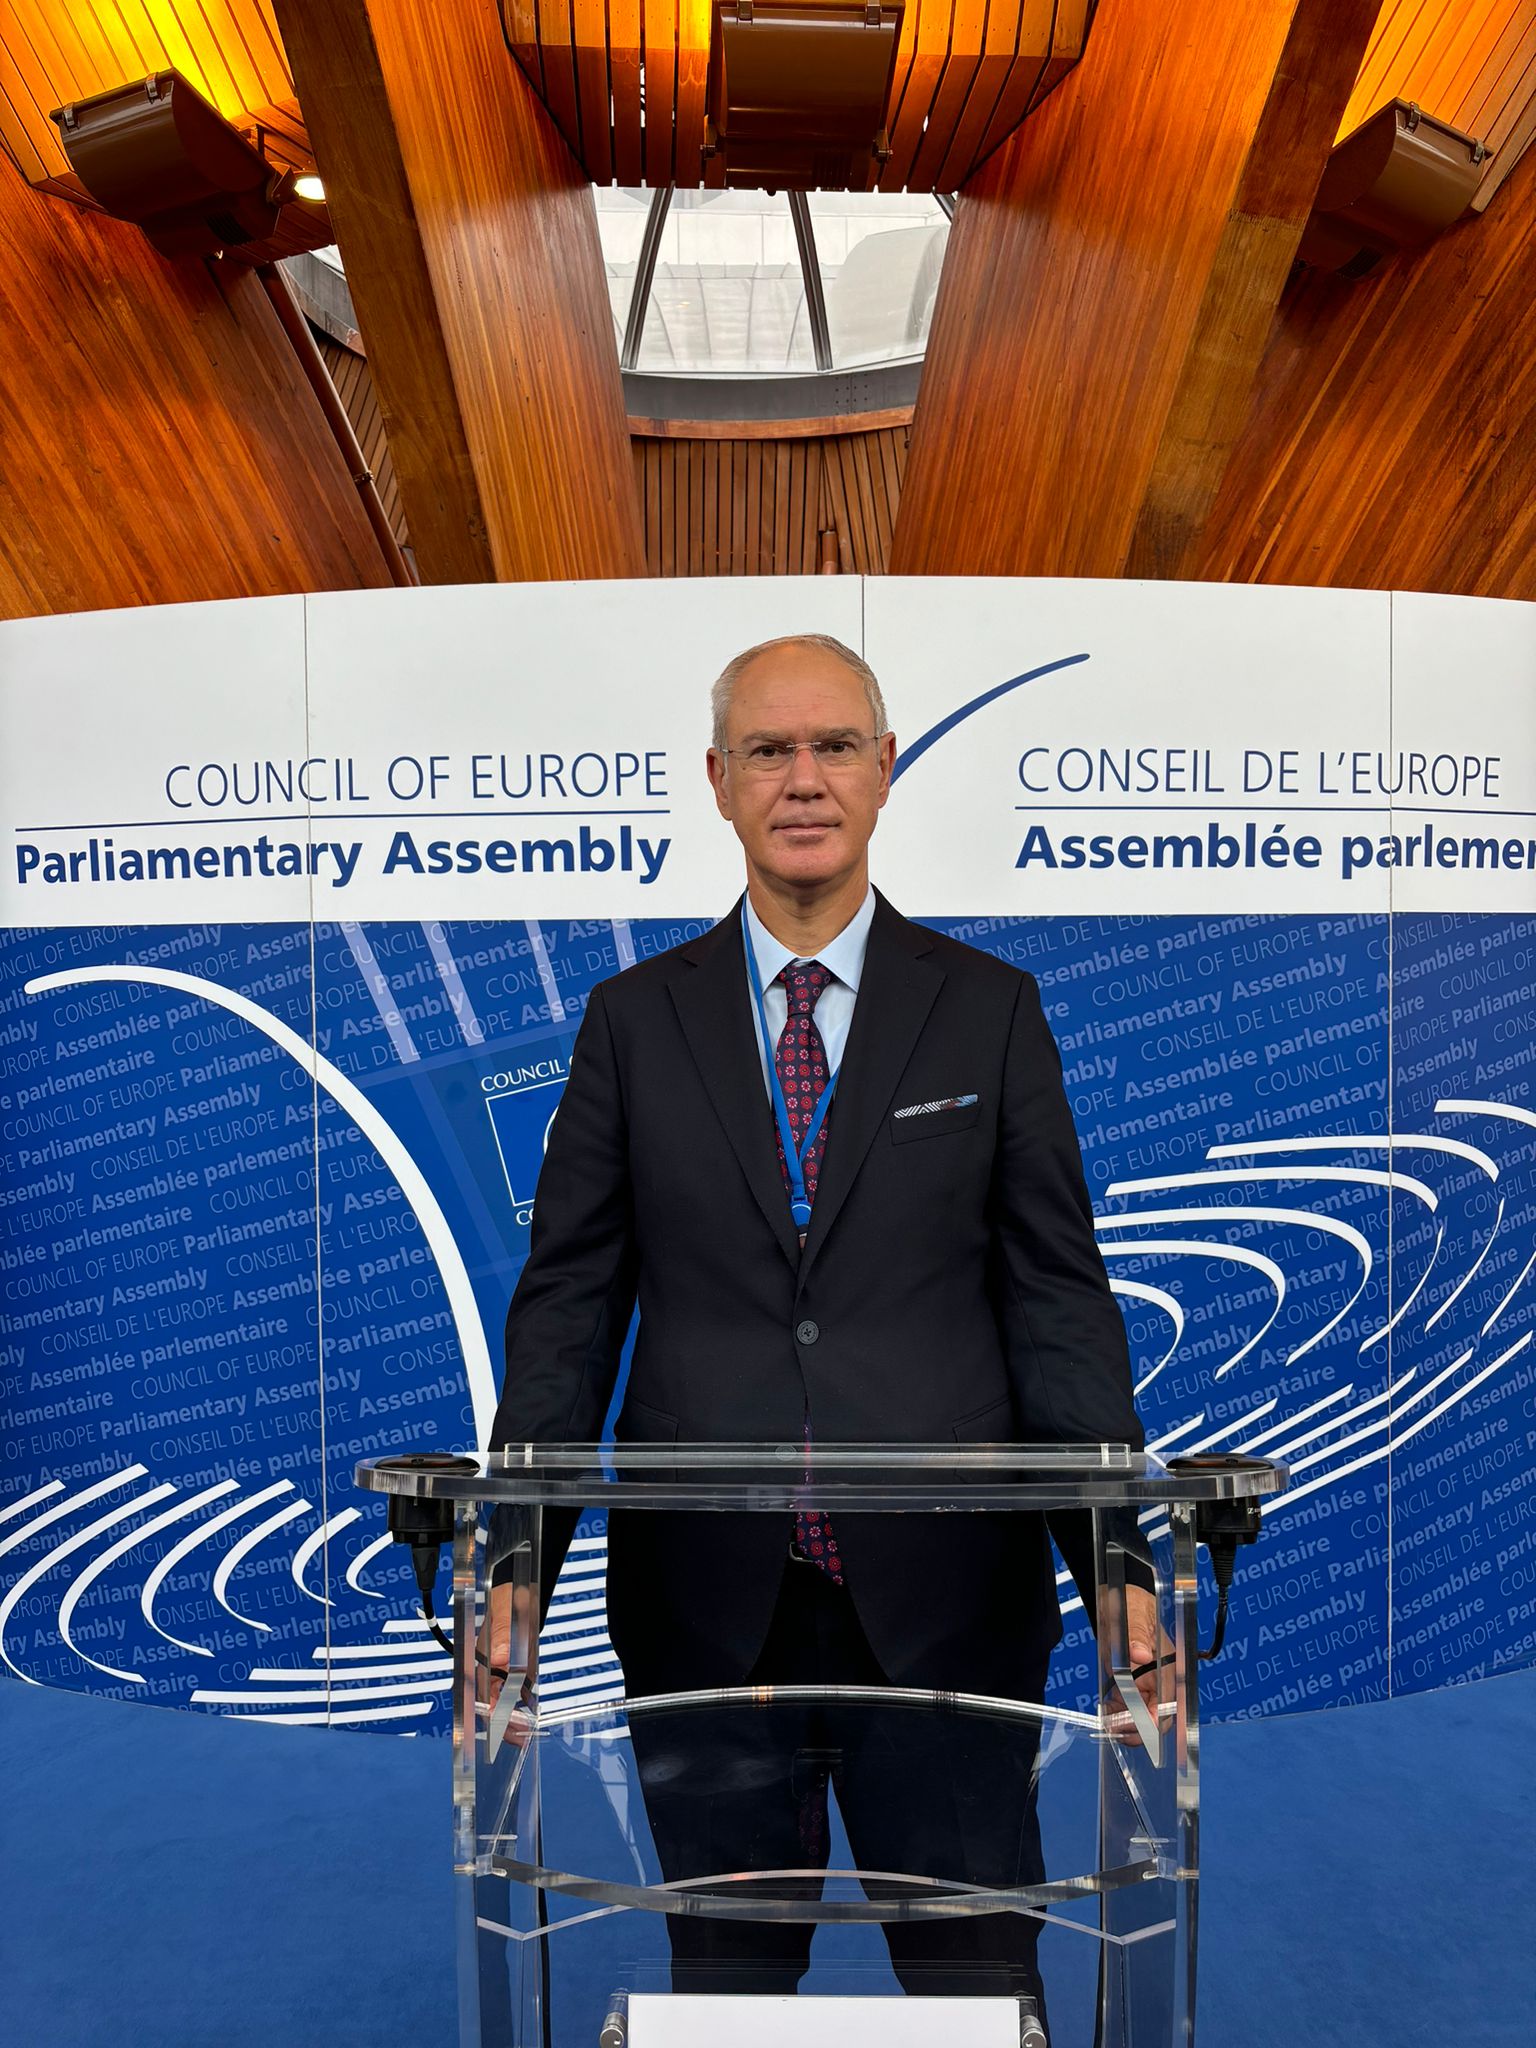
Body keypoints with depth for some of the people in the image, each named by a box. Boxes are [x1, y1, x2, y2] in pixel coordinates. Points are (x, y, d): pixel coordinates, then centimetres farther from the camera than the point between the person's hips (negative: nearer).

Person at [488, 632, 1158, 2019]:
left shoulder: (992, 1010, 2)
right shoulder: (635, 1019, 4)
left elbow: (1061, 1302, 0)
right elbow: (568, 1303, 2)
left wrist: (1120, 1568, -6)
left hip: (943, 1596, 0)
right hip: (705, 1602, 1)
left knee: (979, 1976, 12)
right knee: (725, 1979, 17)